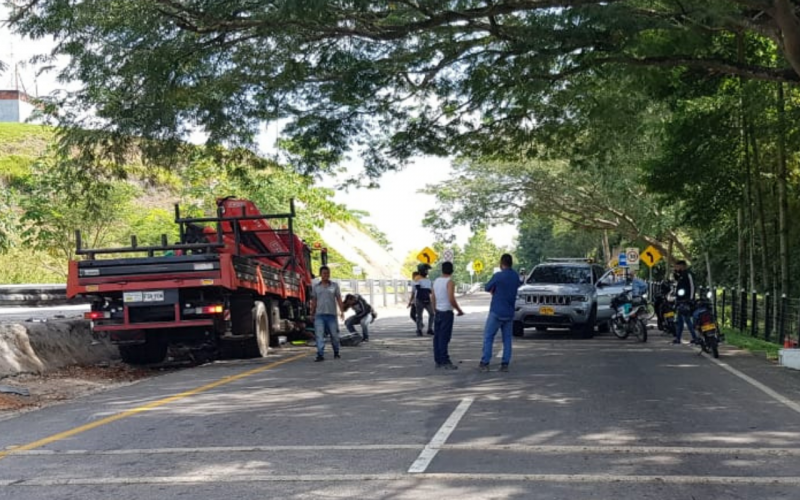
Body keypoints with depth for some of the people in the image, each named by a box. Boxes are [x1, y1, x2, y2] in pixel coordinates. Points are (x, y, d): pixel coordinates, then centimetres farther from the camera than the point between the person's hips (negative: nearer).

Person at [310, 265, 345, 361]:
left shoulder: (334, 286, 6)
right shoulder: (315, 286, 9)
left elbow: (339, 299, 3)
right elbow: (313, 301, 13)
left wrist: (342, 311, -6)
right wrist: (312, 314, 11)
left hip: (331, 314, 0)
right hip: (319, 315, 0)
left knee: (334, 335, 5)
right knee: (319, 335, -9)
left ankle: (336, 353, 23)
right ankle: (320, 355, -12)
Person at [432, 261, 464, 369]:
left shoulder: (436, 281, 10)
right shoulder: (449, 282, -12)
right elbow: (451, 300, -20)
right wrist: (459, 311, -8)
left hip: (438, 312, 7)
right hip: (446, 313, -7)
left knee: (437, 337, 8)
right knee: (444, 338, -8)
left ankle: (438, 361, 12)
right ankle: (445, 362, -8)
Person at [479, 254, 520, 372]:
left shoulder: (498, 276, -14)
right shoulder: (516, 277, 5)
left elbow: (487, 288, -4)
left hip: (496, 312, -5)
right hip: (509, 313, 5)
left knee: (488, 337, 1)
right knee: (507, 338, 9)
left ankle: (484, 363, -2)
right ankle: (505, 364, 5)